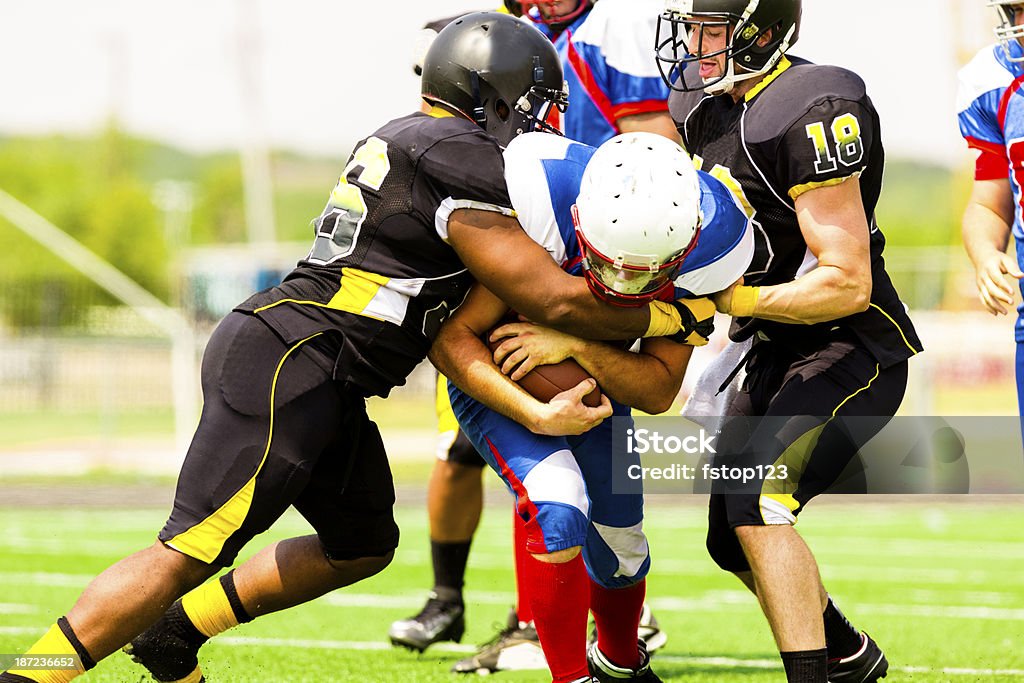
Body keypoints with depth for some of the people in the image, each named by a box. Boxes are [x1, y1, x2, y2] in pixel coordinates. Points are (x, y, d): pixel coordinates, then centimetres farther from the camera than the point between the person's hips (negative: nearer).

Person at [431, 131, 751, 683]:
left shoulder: (709, 239, -27)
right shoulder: (540, 208, -39)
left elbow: (658, 389, -21)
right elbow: (451, 339, -32)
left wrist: (576, 345, -38)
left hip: (598, 376, 4)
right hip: (498, 375, -4)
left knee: (620, 547, 13)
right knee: (557, 509, -28)